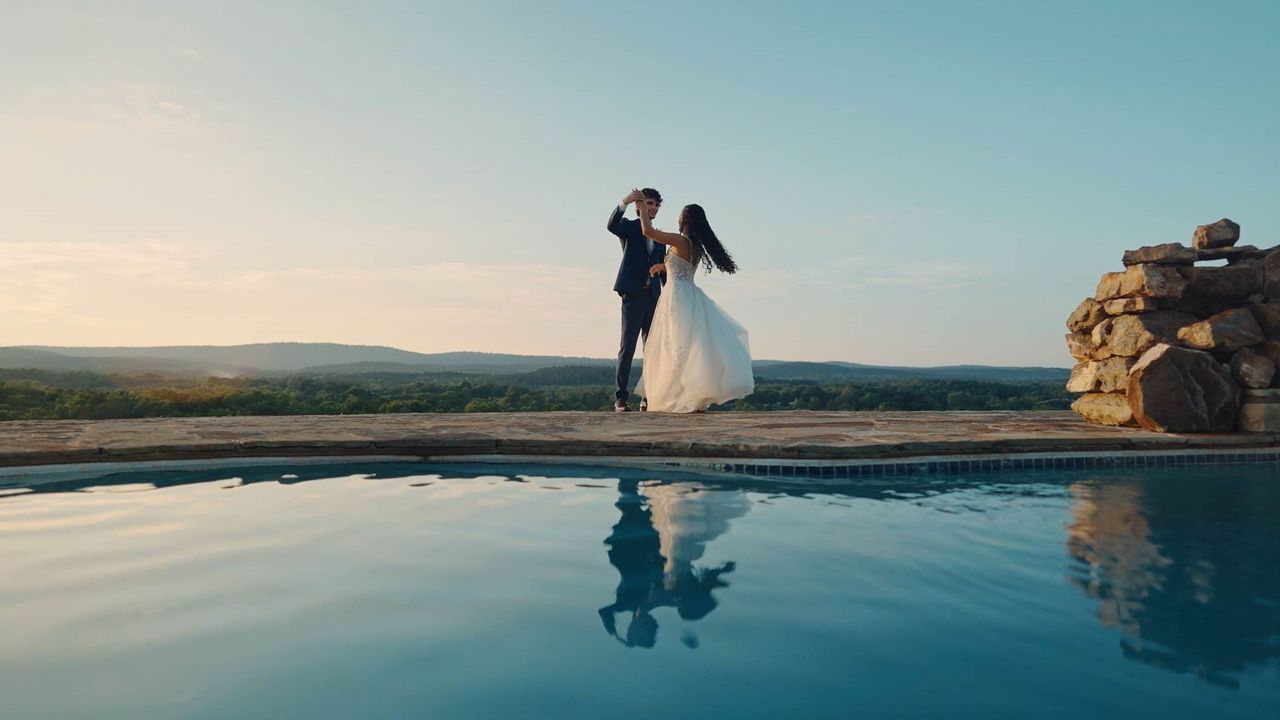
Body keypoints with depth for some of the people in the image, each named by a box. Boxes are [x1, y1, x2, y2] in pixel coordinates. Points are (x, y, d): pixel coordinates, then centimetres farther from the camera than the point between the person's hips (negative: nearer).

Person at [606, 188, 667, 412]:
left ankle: (648, 397, 8)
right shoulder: (629, 227, 7)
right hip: (633, 295, -5)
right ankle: (621, 399, -6)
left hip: (654, 298, 5)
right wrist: (625, 202, -33)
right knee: (627, 347, -7)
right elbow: (611, 225, -17)